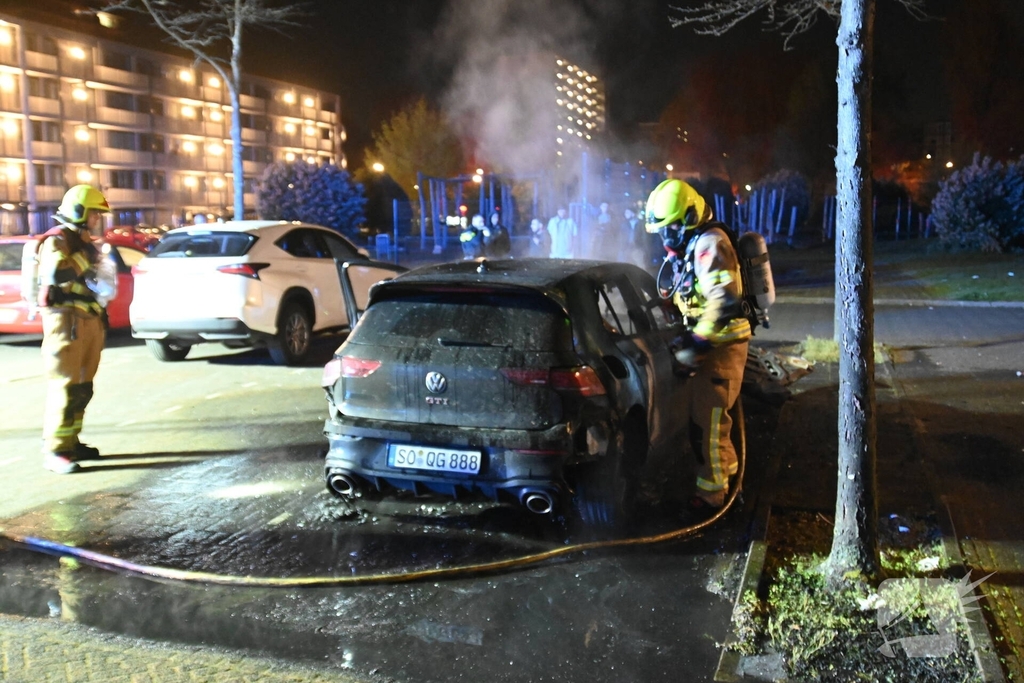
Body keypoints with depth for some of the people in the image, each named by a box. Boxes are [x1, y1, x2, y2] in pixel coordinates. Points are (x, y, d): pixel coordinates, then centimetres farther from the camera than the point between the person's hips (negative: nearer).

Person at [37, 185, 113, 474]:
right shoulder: (58, 240, -8)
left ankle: (70, 442, 18)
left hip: (90, 320, 9)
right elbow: (55, 274, -25)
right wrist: (86, 255, -18)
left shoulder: (85, 242, 20)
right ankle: (54, 450, -9)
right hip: (67, 320, -9)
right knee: (65, 387, -11)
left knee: (83, 387, 10)